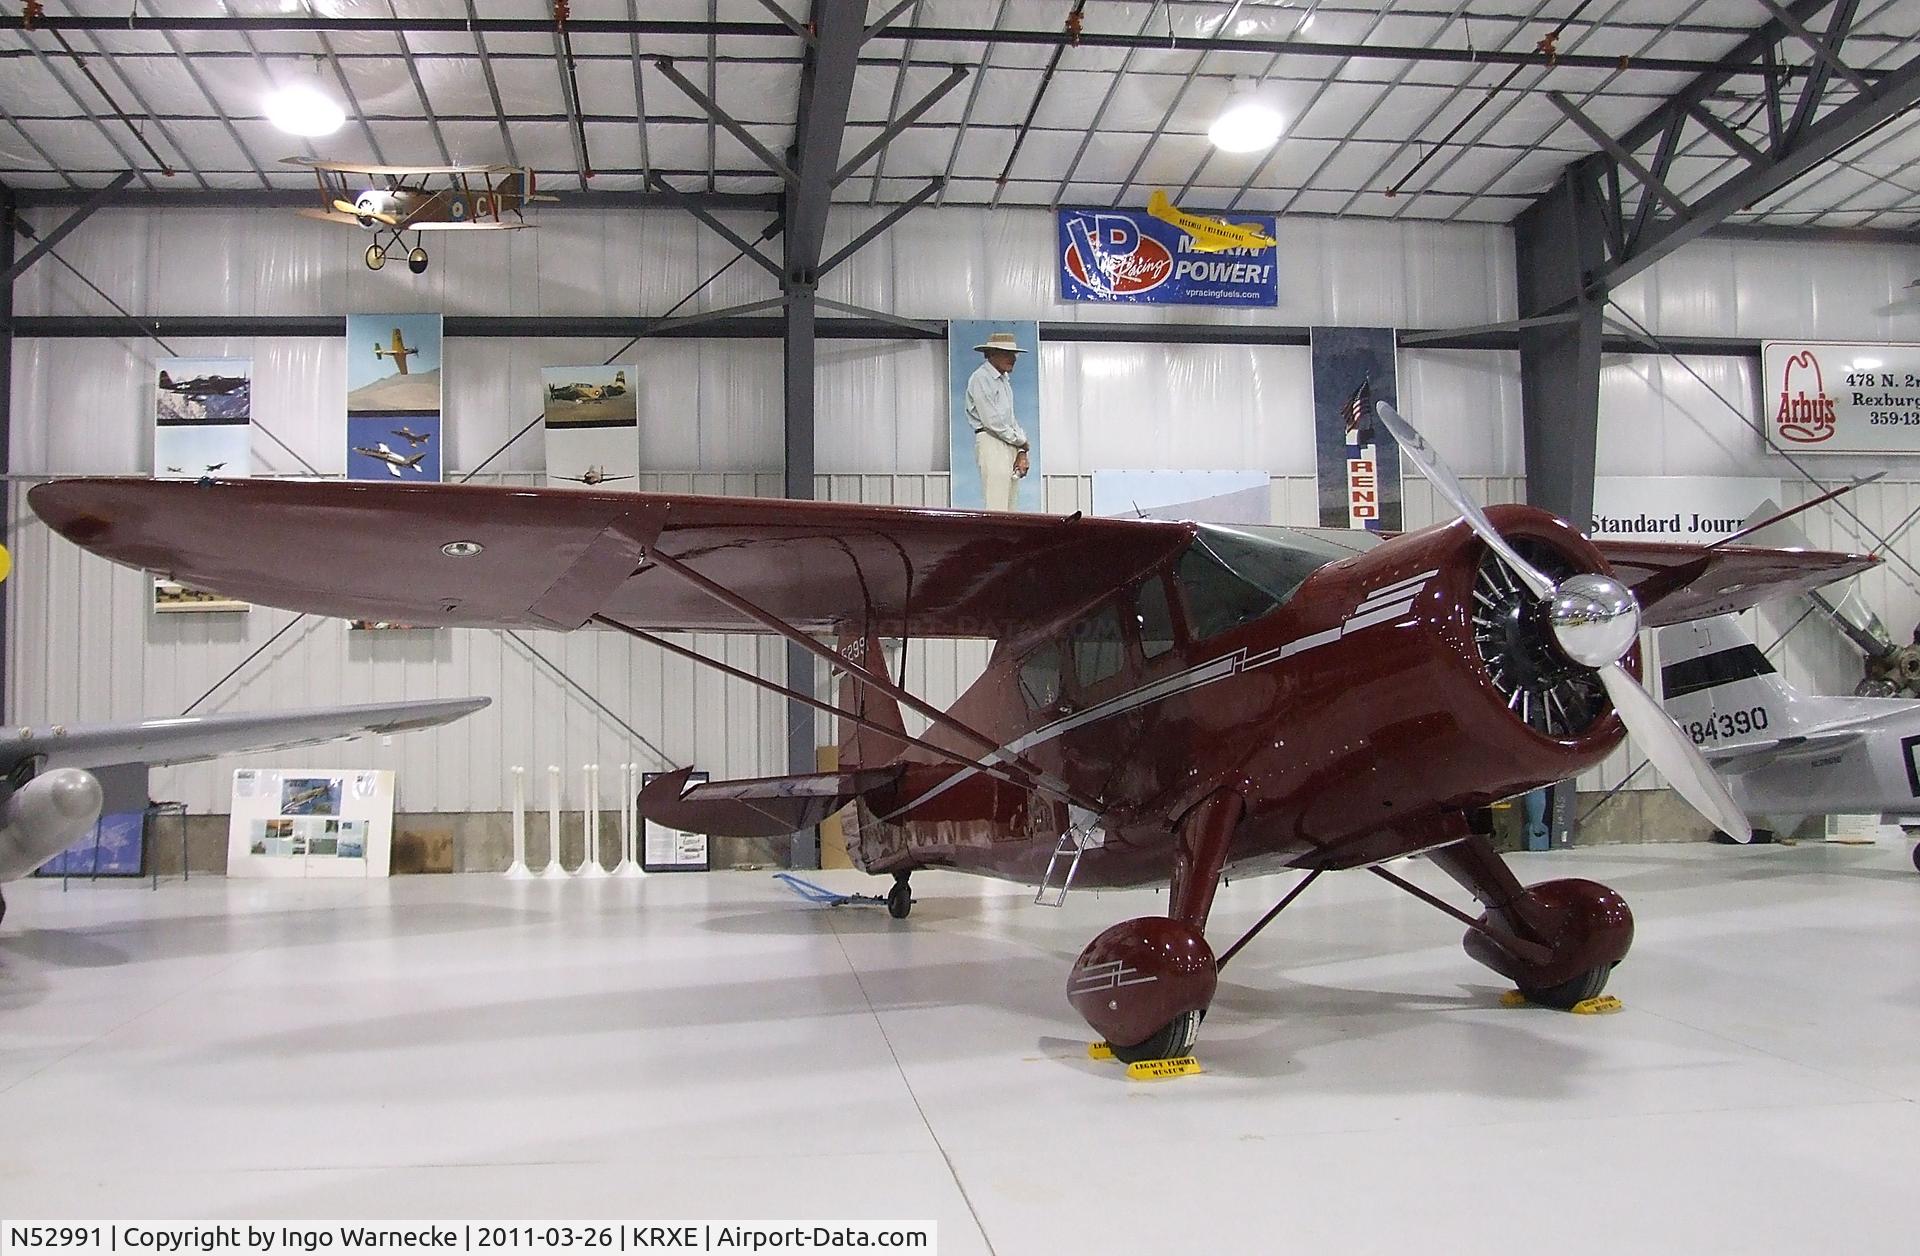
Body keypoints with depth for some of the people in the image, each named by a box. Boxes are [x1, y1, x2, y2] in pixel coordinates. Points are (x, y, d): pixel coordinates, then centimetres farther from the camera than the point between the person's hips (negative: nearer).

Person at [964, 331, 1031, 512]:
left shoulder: (1004, 380, 20)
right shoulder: (980, 379, -8)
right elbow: (992, 421, -14)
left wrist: (1021, 452, 6)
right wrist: (1021, 441, -4)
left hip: (1011, 446, 9)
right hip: (991, 444, -9)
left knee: (1012, 507, 5)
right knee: (997, 508, -14)